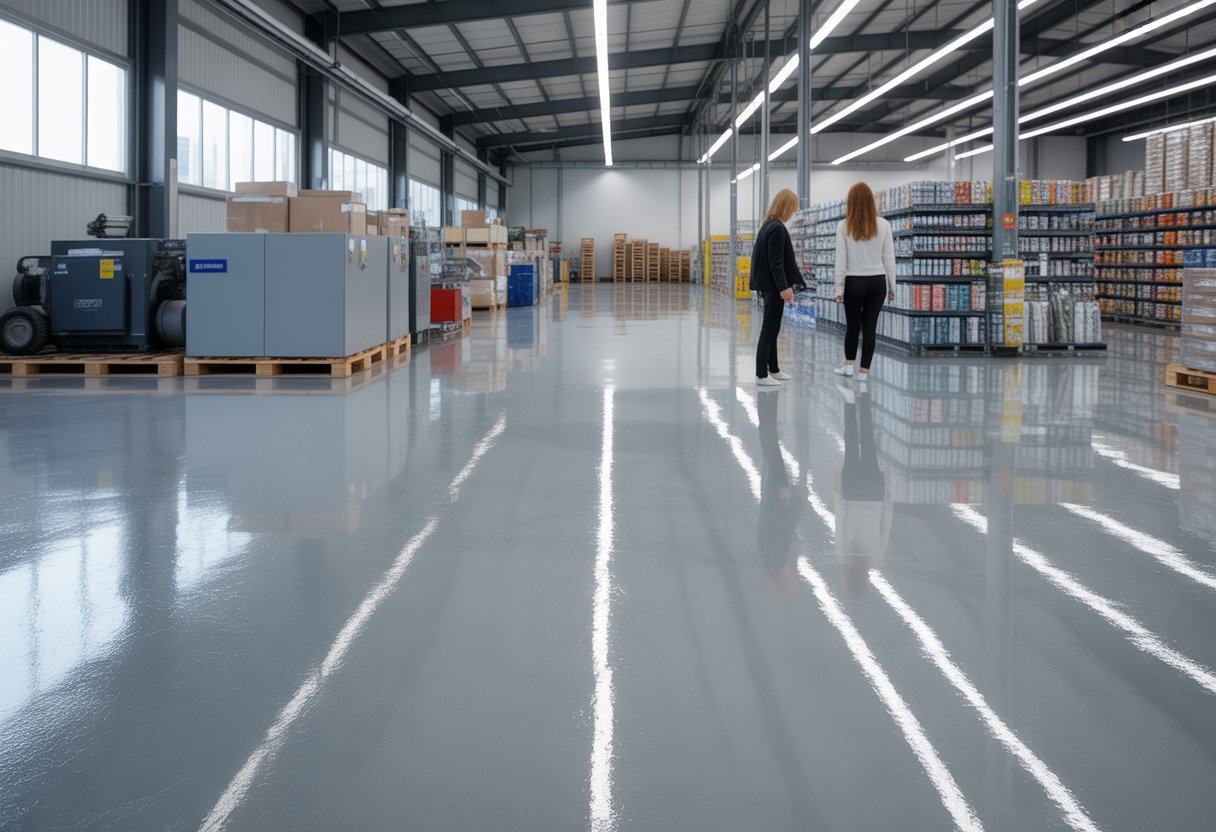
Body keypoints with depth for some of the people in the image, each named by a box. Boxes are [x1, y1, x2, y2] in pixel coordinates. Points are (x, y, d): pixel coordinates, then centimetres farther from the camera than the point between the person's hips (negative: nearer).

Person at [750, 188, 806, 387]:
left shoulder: (768, 225, 13)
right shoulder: (778, 228, -16)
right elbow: (776, 262, -20)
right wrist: (784, 287, -21)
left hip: (768, 284, 10)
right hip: (774, 286, -10)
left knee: (771, 329, 16)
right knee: (770, 329, -6)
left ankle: (773, 370, 24)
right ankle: (761, 375, -5)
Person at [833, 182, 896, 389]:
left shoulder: (844, 227, -7)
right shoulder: (883, 225, -3)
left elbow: (841, 260, -6)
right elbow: (889, 258, 0)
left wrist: (839, 288, 1)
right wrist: (892, 286, 10)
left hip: (854, 282, -1)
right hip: (877, 281, 1)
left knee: (852, 324, 15)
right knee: (870, 325, 5)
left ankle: (849, 365, 24)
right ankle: (863, 371, 7)